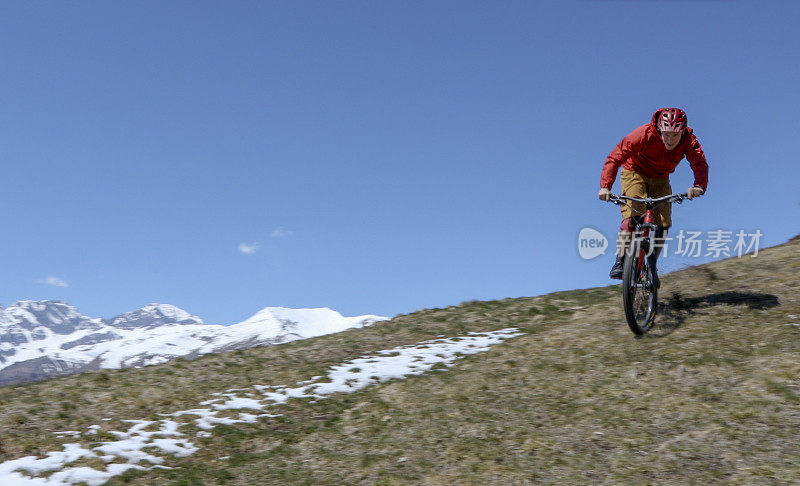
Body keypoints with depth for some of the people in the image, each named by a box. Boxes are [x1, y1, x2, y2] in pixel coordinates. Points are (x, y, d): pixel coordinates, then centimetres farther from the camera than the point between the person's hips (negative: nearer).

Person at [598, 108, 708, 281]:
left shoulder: (688, 139, -23)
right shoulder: (645, 135, -32)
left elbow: (700, 163, -32)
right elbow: (615, 157, -33)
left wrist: (699, 186, -54)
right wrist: (605, 186, -45)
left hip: (660, 180, 3)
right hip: (635, 174, -3)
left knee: (663, 222, -8)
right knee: (633, 214, -25)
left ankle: (651, 267, 8)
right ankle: (620, 261, -19)